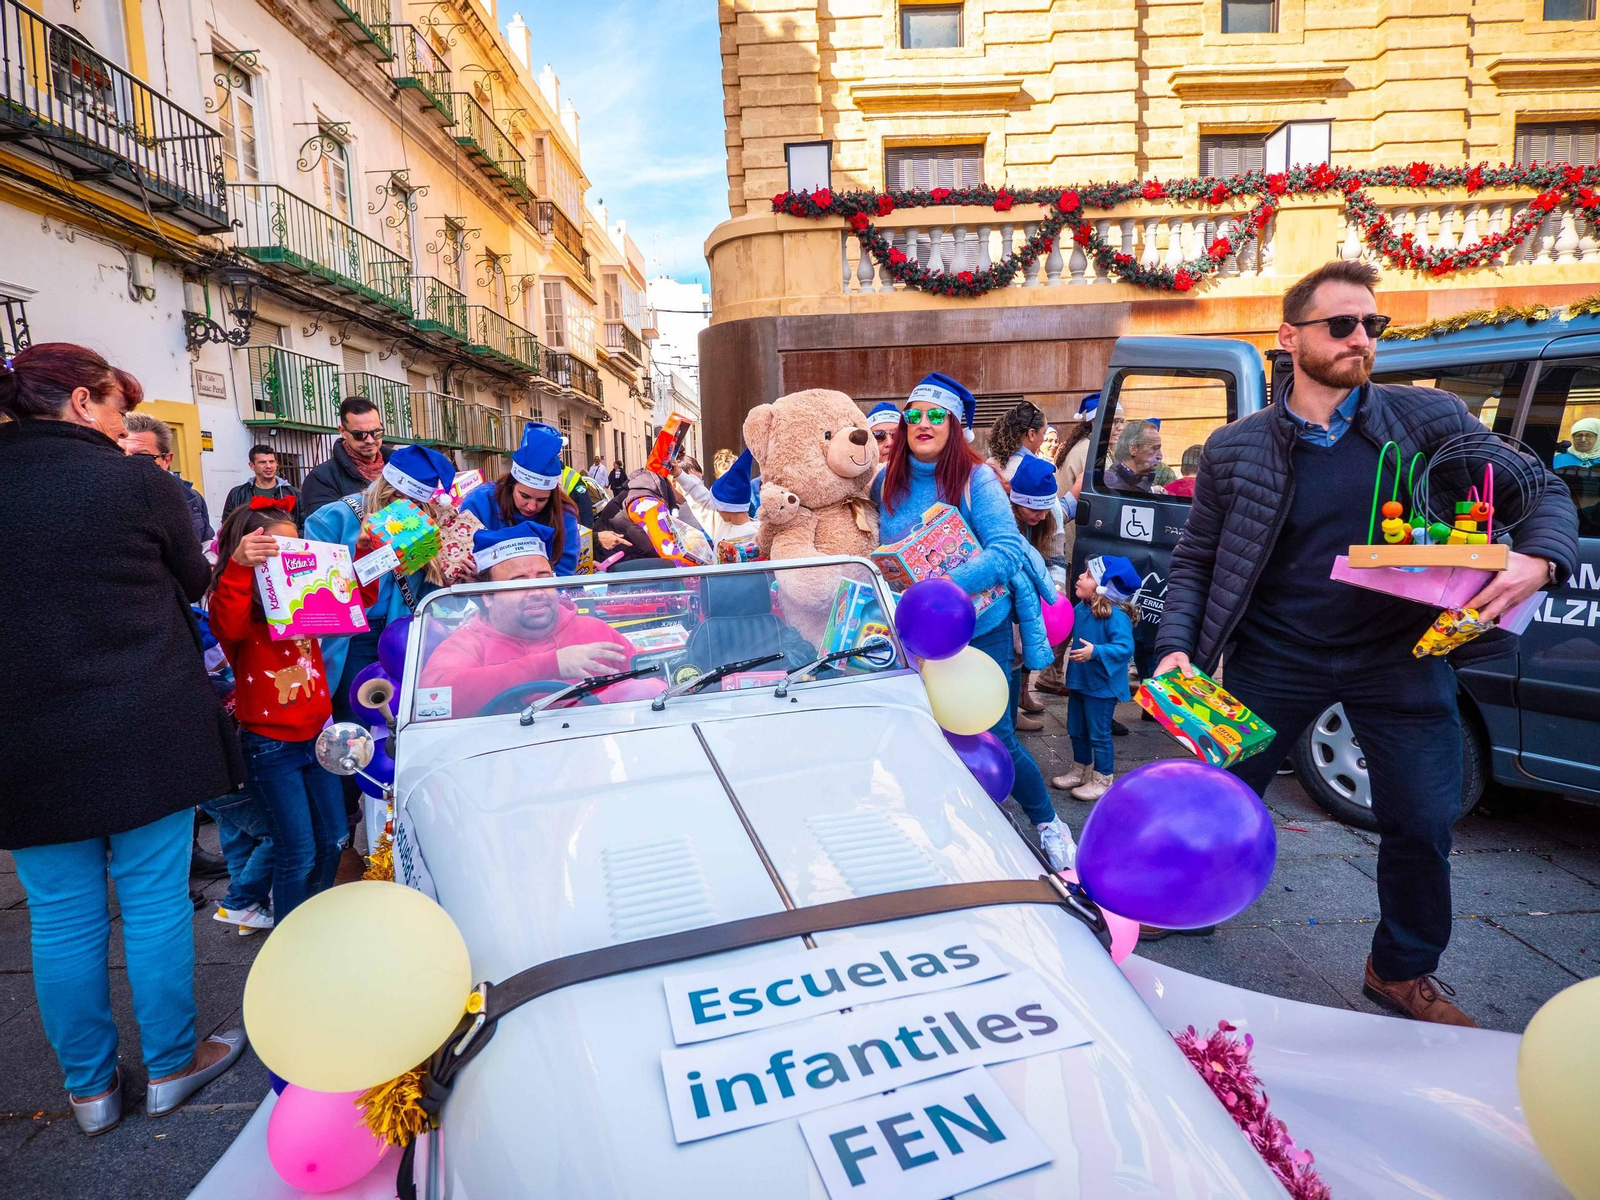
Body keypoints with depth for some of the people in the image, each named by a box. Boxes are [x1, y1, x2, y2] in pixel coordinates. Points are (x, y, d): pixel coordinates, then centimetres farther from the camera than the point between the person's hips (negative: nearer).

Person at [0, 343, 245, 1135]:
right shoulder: (138, 484, -11)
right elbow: (193, 581, 5)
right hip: (145, 735, -3)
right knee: (156, 902, 10)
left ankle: (90, 1088, 28)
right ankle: (170, 1067, 26)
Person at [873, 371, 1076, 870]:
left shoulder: (977, 479, -12)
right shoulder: (885, 483, 0)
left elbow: (1008, 550, -22)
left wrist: (949, 584, -34)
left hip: (979, 631, -4)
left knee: (994, 736, 0)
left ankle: (1047, 823, 26)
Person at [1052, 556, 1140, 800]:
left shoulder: (1116, 616, -24)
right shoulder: (1080, 608, -1)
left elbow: (1124, 647, -31)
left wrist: (1095, 652, -41)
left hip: (1101, 686, -8)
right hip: (1079, 681, 8)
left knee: (1099, 735, 5)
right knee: (1076, 731, 20)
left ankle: (1103, 780, 21)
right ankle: (1081, 771, 38)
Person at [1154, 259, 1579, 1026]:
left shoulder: (1430, 418, 0)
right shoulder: (1234, 450, -1)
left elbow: (1541, 493, 3)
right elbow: (1194, 561, 3)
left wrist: (1537, 561, -20)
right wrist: (1178, 649, -11)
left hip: (1399, 655, 1)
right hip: (1278, 655, -1)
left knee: (1422, 825, 8)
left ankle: (1402, 972, 32)